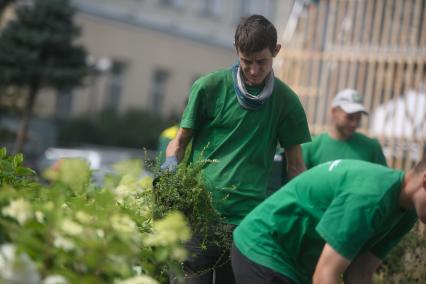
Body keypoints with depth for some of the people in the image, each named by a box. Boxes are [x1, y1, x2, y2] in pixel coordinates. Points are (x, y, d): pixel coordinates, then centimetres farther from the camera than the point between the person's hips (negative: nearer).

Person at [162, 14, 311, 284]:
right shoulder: (209, 87, 2)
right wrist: (171, 161, -12)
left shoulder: (286, 101, 6)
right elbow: (180, 142, 10)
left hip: (248, 221, 1)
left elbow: (296, 166, 12)